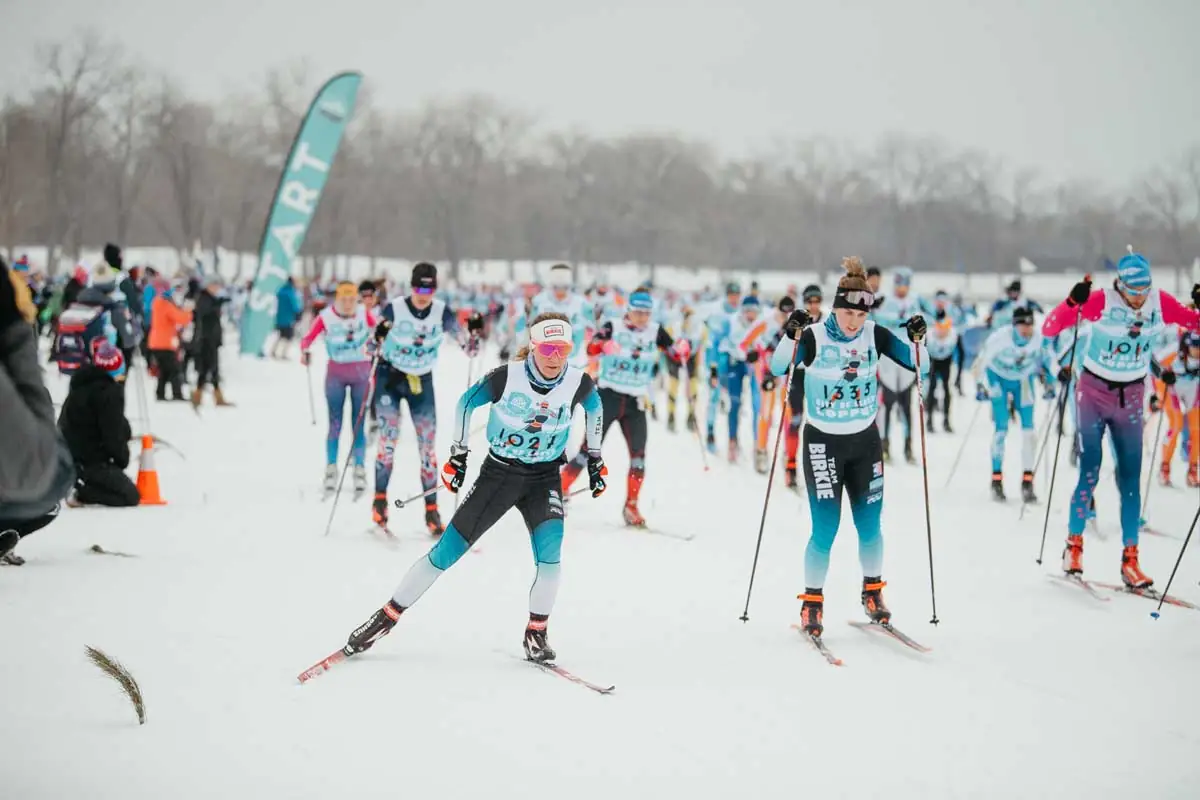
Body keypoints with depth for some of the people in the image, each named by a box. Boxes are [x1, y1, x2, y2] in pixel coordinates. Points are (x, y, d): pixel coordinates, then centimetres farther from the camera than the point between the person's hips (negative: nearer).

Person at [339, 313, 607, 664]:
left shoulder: (579, 383, -14)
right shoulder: (506, 377, -21)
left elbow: (595, 408, 11)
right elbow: (466, 403, -2)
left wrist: (594, 458, 15)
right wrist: (458, 454, 1)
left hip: (544, 478, 1)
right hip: (498, 472, -1)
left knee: (550, 546, -25)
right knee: (449, 549, -5)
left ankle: (536, 633, -9)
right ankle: (387, 616, 7)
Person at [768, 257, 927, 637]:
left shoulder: (875, 335, -5)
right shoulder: (814, 338, -15)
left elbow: (916, 364, -7)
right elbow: (778, 367, -27)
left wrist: (915, 339, -25)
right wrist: (790, 336, -42)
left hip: (865, 441, 3)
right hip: (823, 442, -3)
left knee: (869, 525, 9)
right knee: (825, 529, -7)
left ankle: (872, 592, 29)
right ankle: (812, 602, 6)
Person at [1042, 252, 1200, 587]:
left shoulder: (1160, 302, -9)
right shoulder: (1101, 301, -19)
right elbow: (1049, 329, -21)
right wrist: (1072, 302, -38)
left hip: (1131, 396, 3)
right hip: (1094, 391, -3)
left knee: (1131, 480, 1)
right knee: (1089, 474, -6)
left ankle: (1130, 561, 4)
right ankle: (1073, 546, 12)